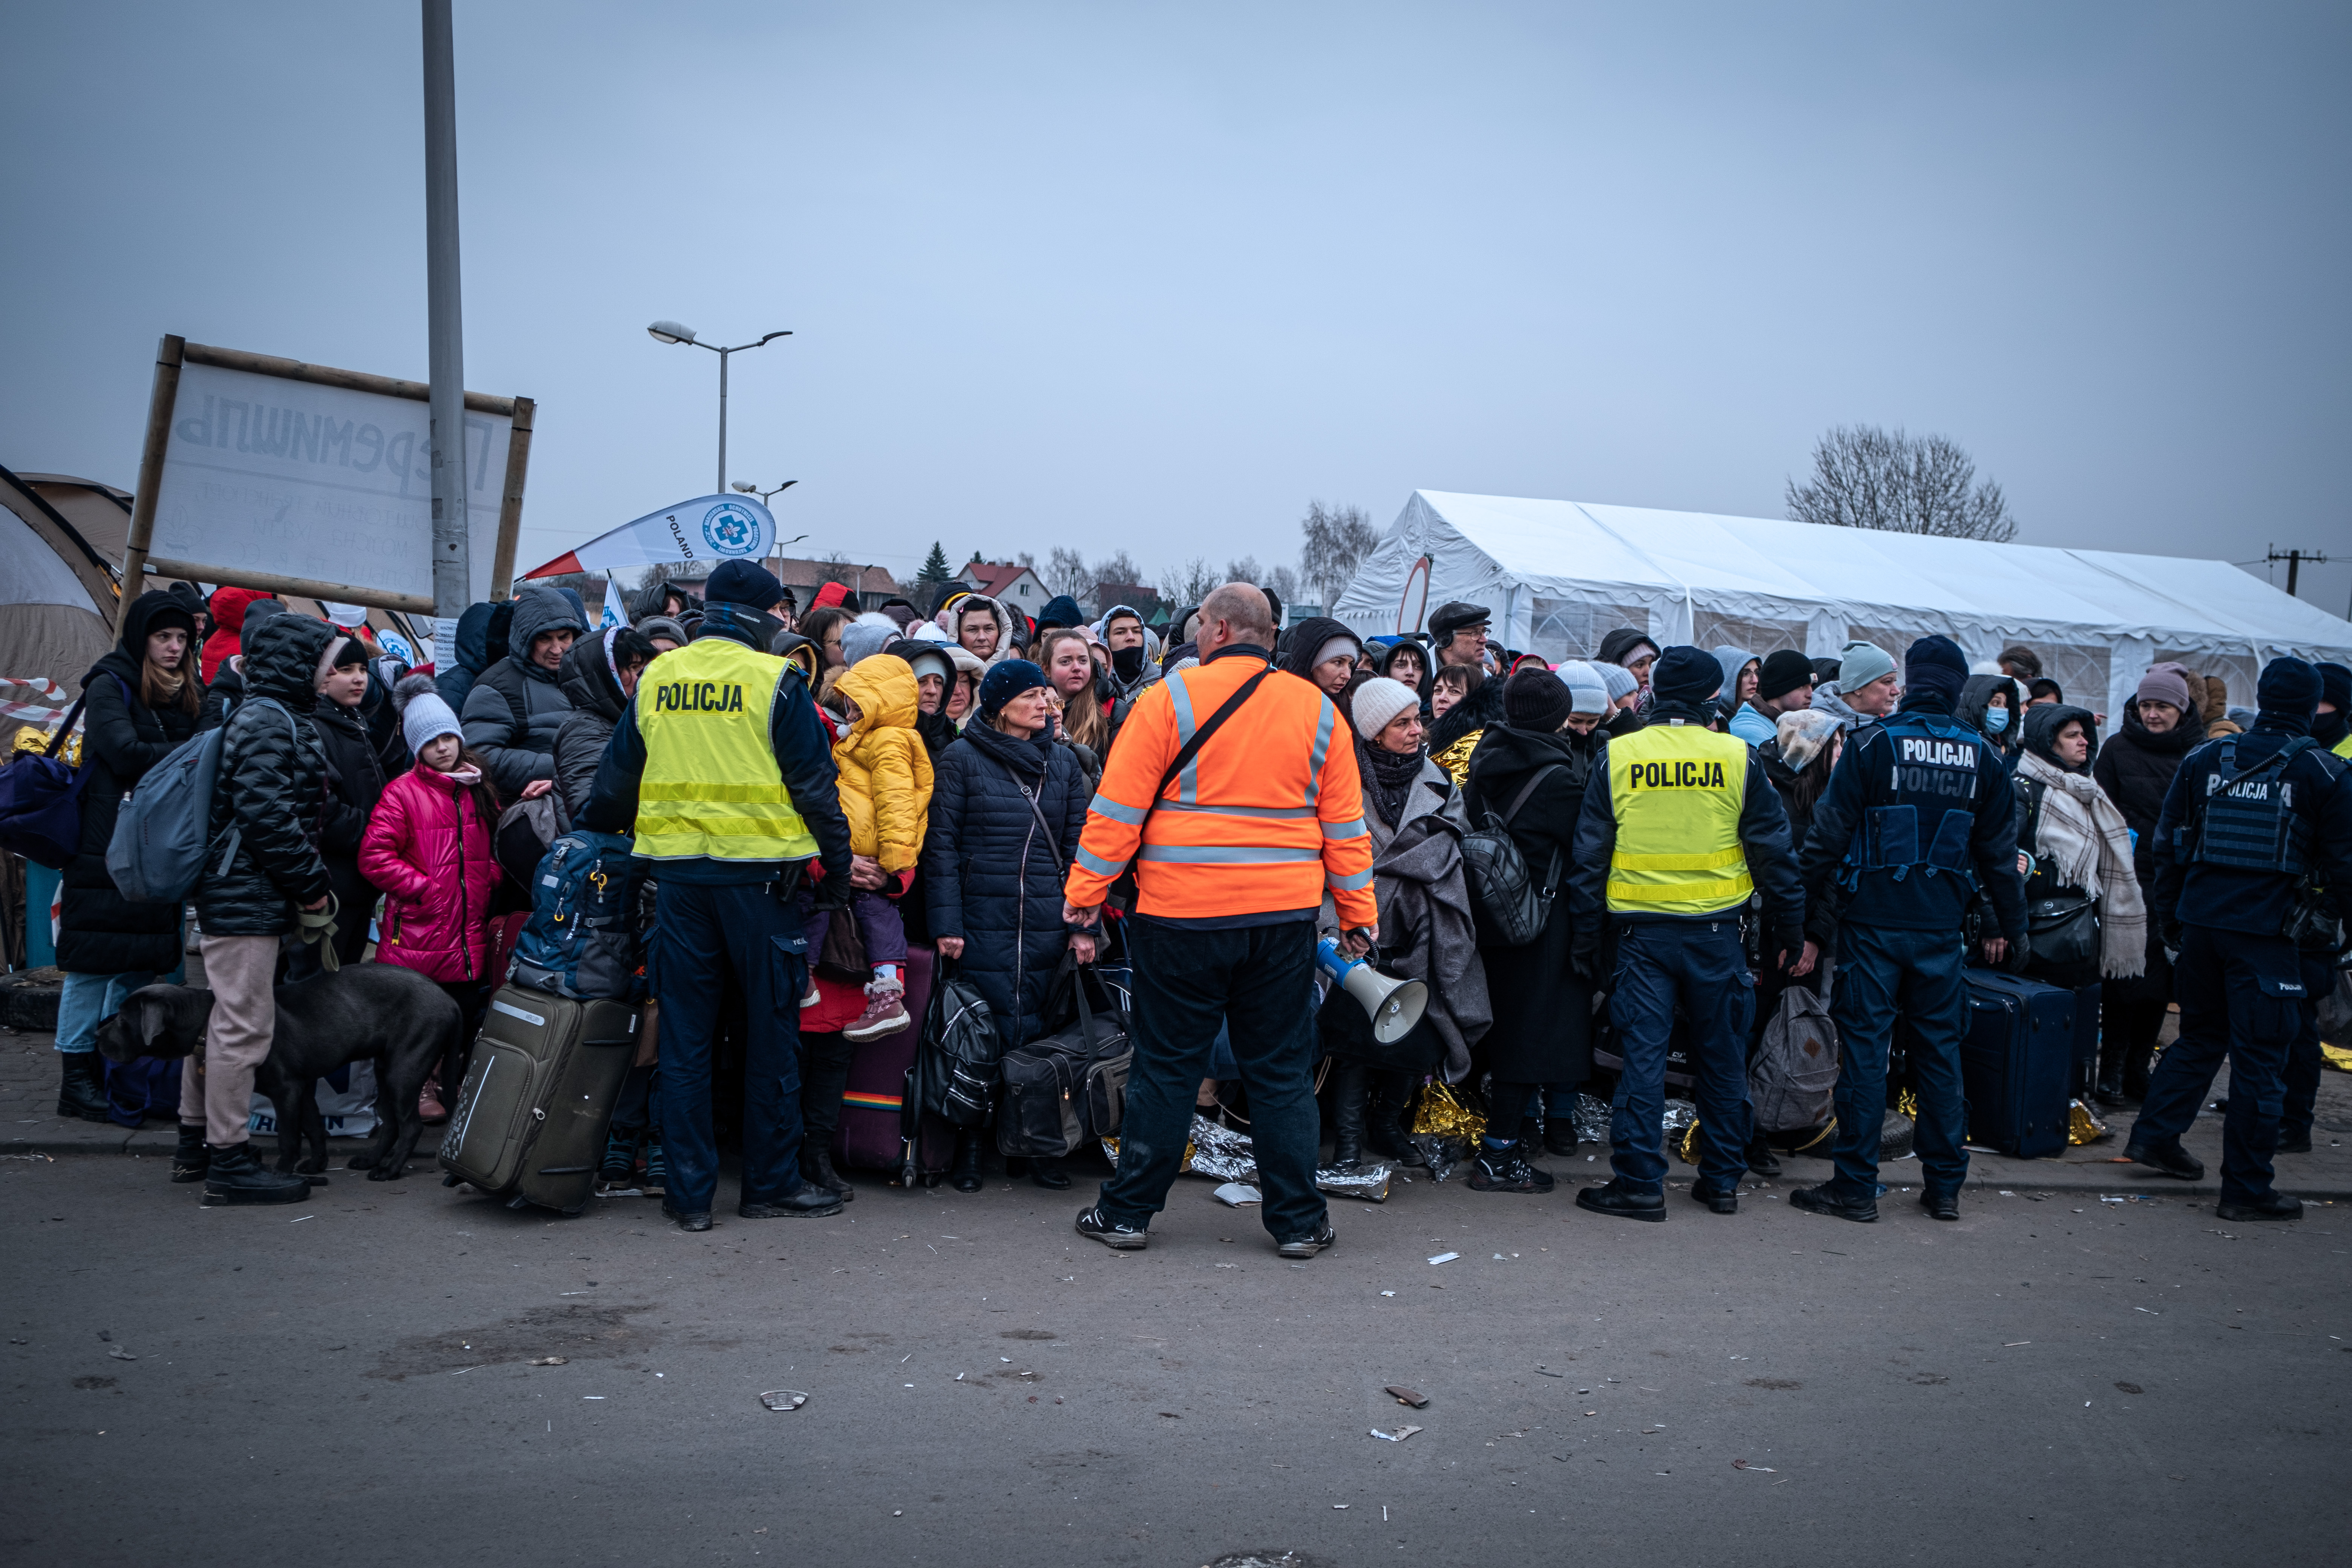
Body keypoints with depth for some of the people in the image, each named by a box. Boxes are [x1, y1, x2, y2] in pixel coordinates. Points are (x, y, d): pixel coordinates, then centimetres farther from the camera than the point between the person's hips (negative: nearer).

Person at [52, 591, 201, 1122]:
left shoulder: (186, 696, 16)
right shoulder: (109, 687, -4)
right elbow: (127, 754, -16)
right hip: (106, 848, -6)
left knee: (142, 963, 8)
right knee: (95, 960, -3)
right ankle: (76, 1076, 3)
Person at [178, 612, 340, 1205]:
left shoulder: (266, 717, 19)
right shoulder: (269, 721, -14)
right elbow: (265, 812, -22)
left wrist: (311, 883, 16)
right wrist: (311, 884, -15)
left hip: (228, 891, 11)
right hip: (248, 896, -11)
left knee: (220, 1019, 17)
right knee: (245, 1025, -7)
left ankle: (196, 1145, 27)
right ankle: (229, 1161, -1)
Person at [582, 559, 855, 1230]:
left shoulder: (656, 678, 8)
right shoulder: (775, 681, -5)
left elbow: (615, 781, 15)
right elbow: (814, 786, -5)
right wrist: (838, 869, 4)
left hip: (678, 872, 4)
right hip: (757, 871, -4)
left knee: (684, 1036, 8)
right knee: (770, 1031, 7)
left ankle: (689, 1193, 10)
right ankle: (771, 1182, 14)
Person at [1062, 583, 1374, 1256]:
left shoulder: (1170, 699, -5)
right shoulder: (1316, 708, 6)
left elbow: (1119, 808, -6)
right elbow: (1344, 823, 8)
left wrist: (1087, 889, 3)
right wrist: (1358, 912, 14)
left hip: (1183, 912, -2)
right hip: (1285, 915, 3)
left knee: (1166, 1064, 7)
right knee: (1282, 1069, 10)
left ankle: (1128, 1211, 16)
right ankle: (1298, 1220, 15)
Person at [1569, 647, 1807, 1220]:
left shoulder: (1615, 758, -1)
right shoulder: (1739, 758, -2)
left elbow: (1590, 857, 1)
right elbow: (1773, 852, 2)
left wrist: (1586, 938, 8)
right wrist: (1789, 933, 11)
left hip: (1642, 930, 0)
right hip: (1717, 930, 1)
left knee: (1642, 1055, 2)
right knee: (1722, 1058, 12)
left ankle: (1639, 1183, 3)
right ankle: (1722, 1180, 19)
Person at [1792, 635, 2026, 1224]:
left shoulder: (1873, 743, -8)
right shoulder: (1981, 756, 4)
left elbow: (1830, 832, -8)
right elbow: (1999, 849, 12)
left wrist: (1802, 902, 0)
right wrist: (2009, 923, 24)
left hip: (1874, 920, -3)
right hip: (1941, 926, 4)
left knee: (1864, 1047, 1)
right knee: (1940, 1049, 12)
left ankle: (1856, 1186, 4)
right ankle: (1944, 1186, 18)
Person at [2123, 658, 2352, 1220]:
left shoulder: (2204, 758, 7)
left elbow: (2168, 846, 10)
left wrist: (2169, 920, 18)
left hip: (2201, 921, 4)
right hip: (2266, 931, -4)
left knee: (2200, 1036, 23)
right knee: (2260, 1059, 2)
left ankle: (2154, 1135, 23)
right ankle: (2247, 1188, 6)